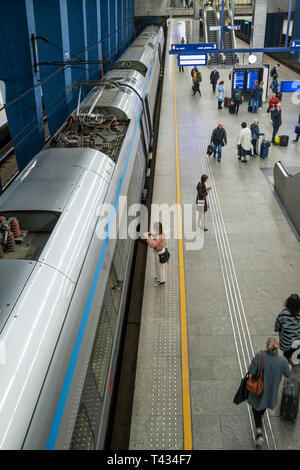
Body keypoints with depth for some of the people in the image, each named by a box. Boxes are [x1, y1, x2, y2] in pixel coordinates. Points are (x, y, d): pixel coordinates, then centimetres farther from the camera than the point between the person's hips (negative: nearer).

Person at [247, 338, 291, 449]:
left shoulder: (259, 356, -28)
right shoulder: (283, 360, -23)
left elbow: (251, 371, -23)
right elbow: (287, 375, -6)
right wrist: (289, 368, 16)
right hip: (271, 390, 2)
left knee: (256, 408, 21)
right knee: (264, 406, 32)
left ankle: (259, 432, 11)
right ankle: (260, 418, 59)